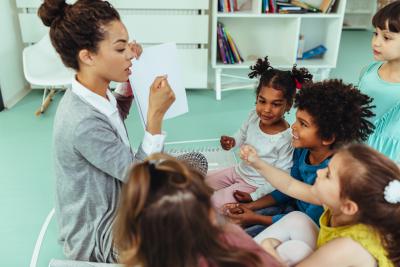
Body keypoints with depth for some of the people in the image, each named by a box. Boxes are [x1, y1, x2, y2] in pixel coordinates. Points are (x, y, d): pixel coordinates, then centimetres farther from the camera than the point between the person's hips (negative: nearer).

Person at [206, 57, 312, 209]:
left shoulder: (285, 139, -31)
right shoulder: (254, 116, -13)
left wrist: (254, 196, -18)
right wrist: (232, 142, -13)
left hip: (256, 185, -6)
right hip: (239, 171, 7)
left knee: (214, 202, -11)